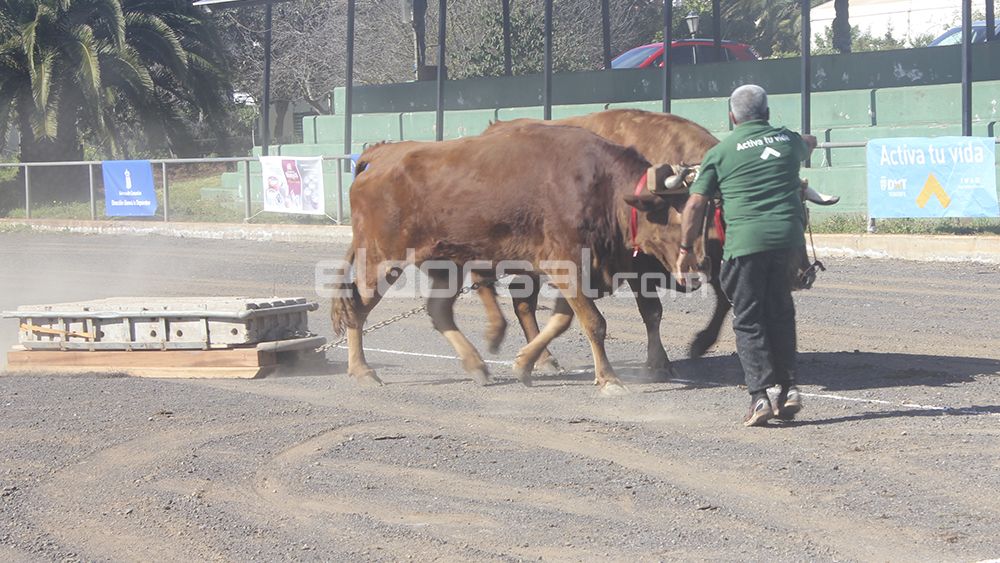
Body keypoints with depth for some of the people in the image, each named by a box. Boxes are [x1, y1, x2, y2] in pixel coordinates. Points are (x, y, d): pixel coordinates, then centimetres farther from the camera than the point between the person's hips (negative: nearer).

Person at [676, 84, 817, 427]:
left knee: (748, 320, 4)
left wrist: (686, 251, 8)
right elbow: (809, 145, 40)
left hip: (745, 241, -3)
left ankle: (760, 397, -6)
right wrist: (809, 140, 63)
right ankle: (788, 389, 17)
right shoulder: (787, 140, 14)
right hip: (789, 237, 3)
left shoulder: (720, 152, 4)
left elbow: (695, 205, 1)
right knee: (780, 313, 19)